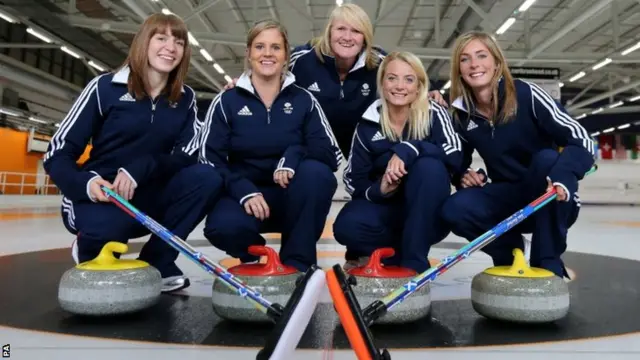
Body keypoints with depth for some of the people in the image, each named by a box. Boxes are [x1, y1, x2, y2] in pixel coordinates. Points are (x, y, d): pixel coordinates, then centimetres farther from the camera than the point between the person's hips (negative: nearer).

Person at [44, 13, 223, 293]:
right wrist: (85, 184, -29)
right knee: (107, 226, -38)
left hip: (145, 197, 3)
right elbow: (57, 154, -8)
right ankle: (91, 249, 2)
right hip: (97, 198, -3)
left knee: (207, 178, -22)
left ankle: (156, 262, -9)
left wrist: (141, 169, -25)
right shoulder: (105, 87, -7)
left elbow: (187, 157, -8)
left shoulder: (185, 99, 2)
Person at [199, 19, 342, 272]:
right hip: (245, 194, 0)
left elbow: (332, 154, -7)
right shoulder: (226, 101, 0)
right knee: (222, 226, -33)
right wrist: (244, 191, -25)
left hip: (293, 198, 1)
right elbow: (210, 160, -7)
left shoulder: (304, 100, 2)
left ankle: (297, 263, -14)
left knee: (317, 173, -31)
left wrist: (294, 156, -27)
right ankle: (255, 257, 4)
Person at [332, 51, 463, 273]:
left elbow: (455, 156, -24)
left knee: (429, 165, -31)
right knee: (346, 226, -29)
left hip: (427, 216, 0)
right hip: (385, 209, 1)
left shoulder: (434, 115, -8)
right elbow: (354, 181, -3)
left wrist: (408, 149, -36)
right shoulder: (368, 125, -3)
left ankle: (414, 260, -21)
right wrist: (378, 190, -24)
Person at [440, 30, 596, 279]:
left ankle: (548, 265, -18)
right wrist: (464, 175, -13)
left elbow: (582, 141, -20)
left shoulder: (526, 95, -16)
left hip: (555, 203, -2)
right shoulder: (462, 115, -3)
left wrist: (562, 177, -40)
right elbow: (458, 163, 11)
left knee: (547, 159, -34)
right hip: (510, 200, 3)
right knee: (454, 210, -25)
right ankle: (509, 254, 6)